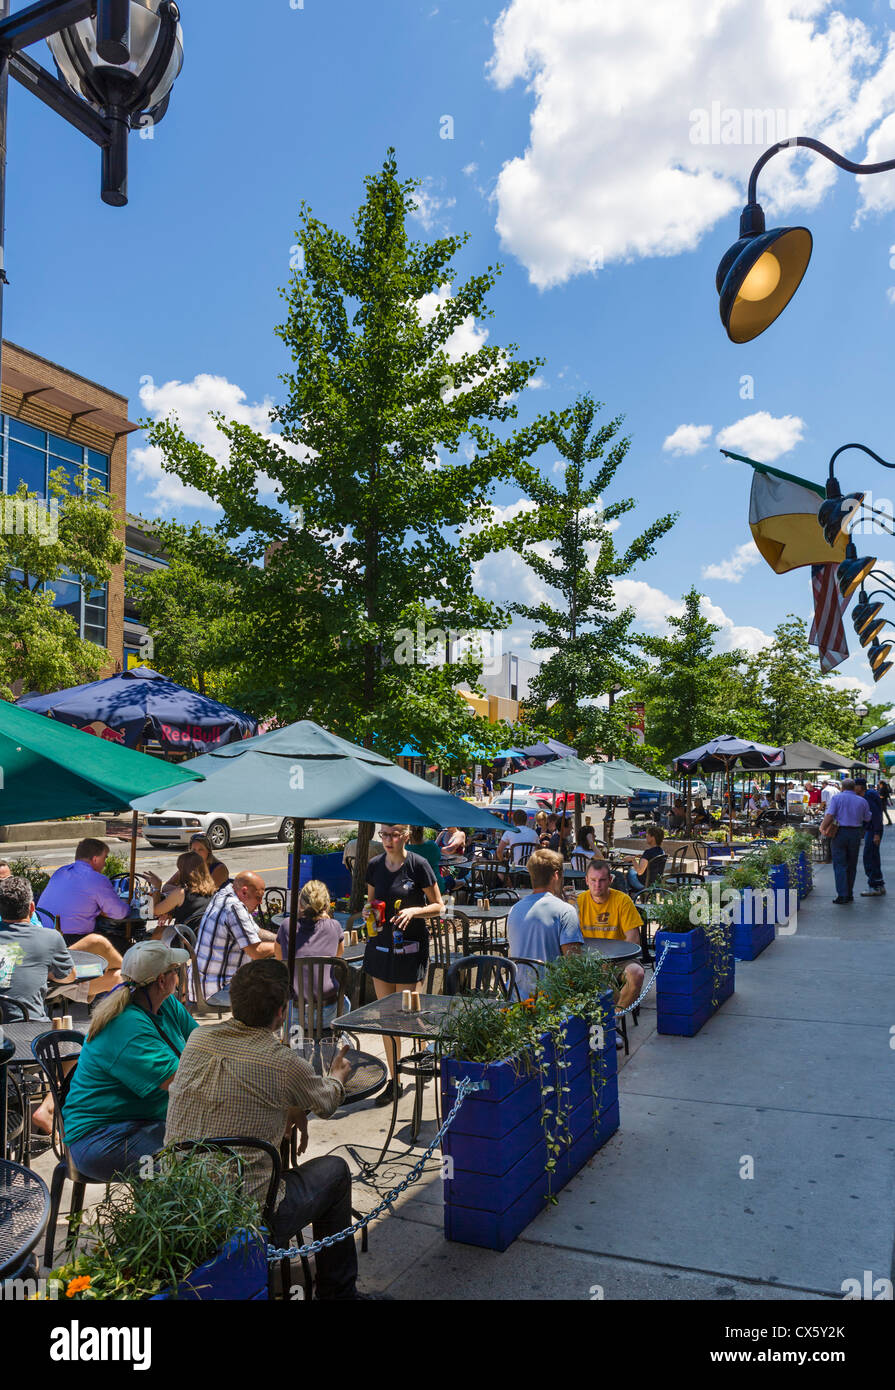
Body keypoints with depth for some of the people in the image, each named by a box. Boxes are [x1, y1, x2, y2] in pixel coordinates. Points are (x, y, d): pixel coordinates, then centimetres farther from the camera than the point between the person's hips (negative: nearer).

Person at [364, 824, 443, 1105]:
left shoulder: (418, 865, -10)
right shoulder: (374, 865, 4)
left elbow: (438, 906, -4)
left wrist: (413, 911, -21)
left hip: (410, 947, -5)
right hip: (380, 944, 5)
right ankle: (394, 1081, 19)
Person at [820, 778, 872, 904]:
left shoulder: (836, 797, -3)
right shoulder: (862, 801, 6)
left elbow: (829, 815, -13)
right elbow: (867, 818, 9)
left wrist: (823, 828, -3)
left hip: (840, 832, -3)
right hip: (856, 833, 3)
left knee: (839, 865, 0)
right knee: (851, 866, 13)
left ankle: (842, 895, -7)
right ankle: (849, 894, 18)